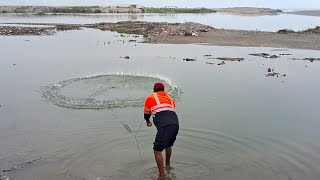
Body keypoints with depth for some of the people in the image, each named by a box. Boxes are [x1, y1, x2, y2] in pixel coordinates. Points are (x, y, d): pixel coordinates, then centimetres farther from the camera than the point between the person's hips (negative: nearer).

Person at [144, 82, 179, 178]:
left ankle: (162, 175, -4)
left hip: (164, 126, -6)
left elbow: (146, 113, 29)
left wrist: (148, 122, 50)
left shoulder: (150, 97, 15)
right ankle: (168, 164, 50)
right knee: (168, 145, 30)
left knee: (157, 150, -1)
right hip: (175, 124, 7)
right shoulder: (170, 98, 28)